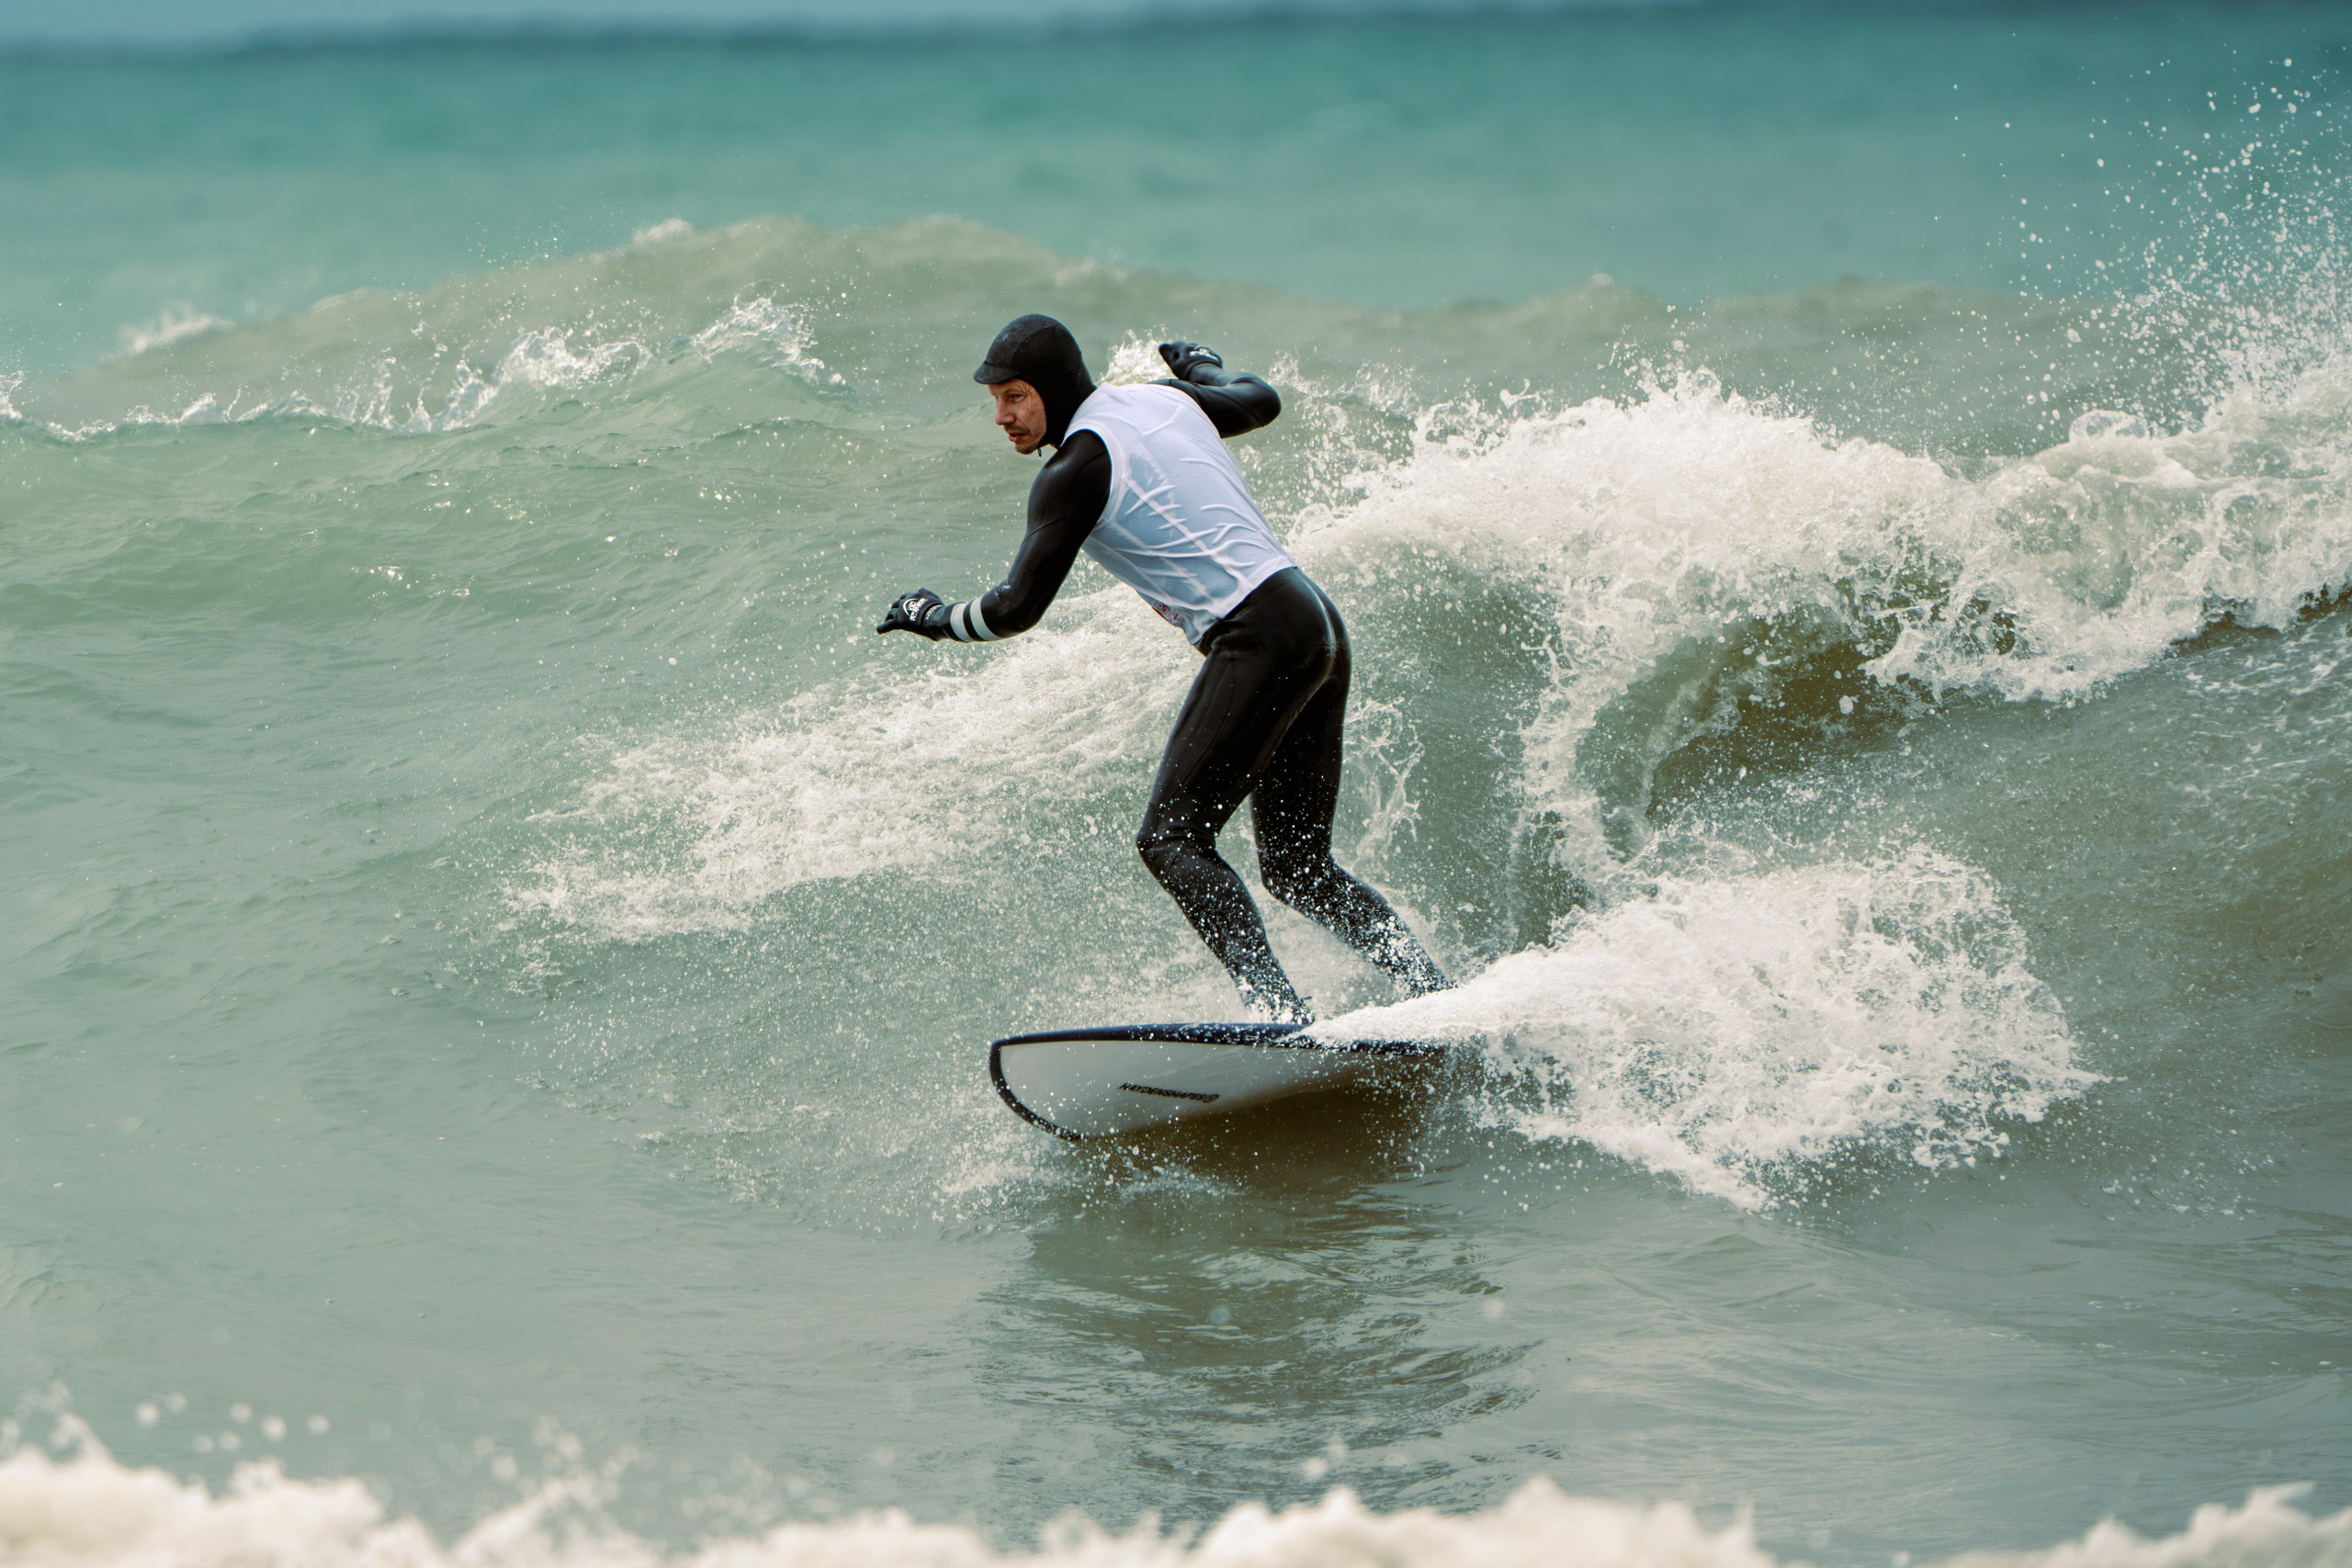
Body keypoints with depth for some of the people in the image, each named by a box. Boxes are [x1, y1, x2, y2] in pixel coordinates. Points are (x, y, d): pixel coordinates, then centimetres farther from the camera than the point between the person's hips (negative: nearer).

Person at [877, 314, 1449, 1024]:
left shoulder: (1076, 466, -7)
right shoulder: (1162, 399, 16)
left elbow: (1018, 606, -8)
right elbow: (1260, 402, 36)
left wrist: (935, 617, 11)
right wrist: (1202, 366, 56)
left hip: (1259, 639, -9)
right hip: (1318, 626, 9)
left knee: (1171, 838, -13)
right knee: (1297, 869, 13)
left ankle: (1278, 1011, -27)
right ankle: (1440, 997, 4)